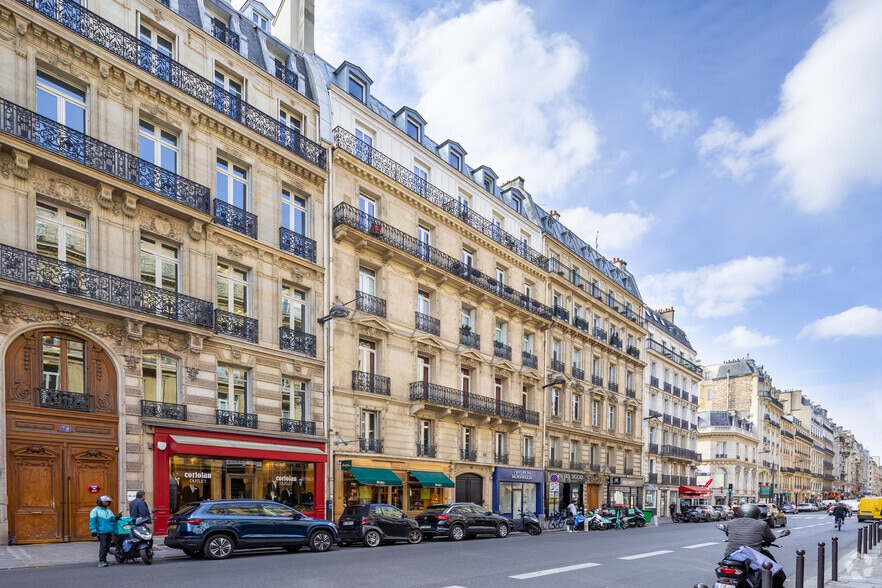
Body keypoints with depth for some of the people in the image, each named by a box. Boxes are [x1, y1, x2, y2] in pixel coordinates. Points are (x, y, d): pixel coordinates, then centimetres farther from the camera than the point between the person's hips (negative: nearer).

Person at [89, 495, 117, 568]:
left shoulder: (109, 511, 21)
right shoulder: (95, 511, 1)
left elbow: (112, 519, 23)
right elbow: (92, 521, -6)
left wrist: (116, 518, 0)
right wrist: (94, 531, -16)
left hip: (109, 532, 7)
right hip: (101, 532, -7)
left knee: (107, 546, 8)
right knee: (103, 546, -15)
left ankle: (104, 560, 19)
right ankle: (101, 561, -13)